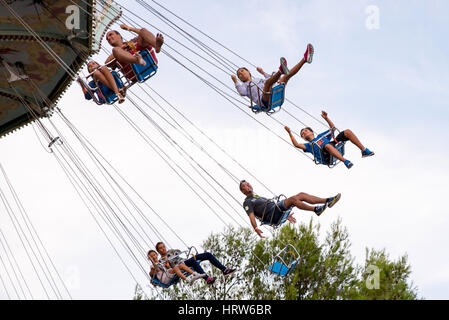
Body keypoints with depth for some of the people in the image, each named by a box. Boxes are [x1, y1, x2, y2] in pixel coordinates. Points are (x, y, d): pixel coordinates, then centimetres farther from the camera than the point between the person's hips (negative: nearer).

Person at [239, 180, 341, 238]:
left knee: (301, 195, -6)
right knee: (293, 199, -28)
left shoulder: (260, 198, 35)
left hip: (278, 208, 9)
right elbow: (251, 216, -7)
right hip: (272, 216, -9)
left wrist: (286, 215, 29)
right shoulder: (247, 202, 8)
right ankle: (316, 210, -28)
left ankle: (327, 201, -14)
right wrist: (256, 228, -24)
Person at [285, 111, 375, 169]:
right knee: (327, 145, -42)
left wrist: (326, 118, 30)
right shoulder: (309, 145, 27)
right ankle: (345, 161, -60)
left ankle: (364, 150, -21)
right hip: (326, 154, -5)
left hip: (335, 144, 5)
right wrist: (290, 133, 13)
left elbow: (333, 128, 40)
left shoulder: (321, 136, 40)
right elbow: (296, 144, 11)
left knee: (347, 132, -11)